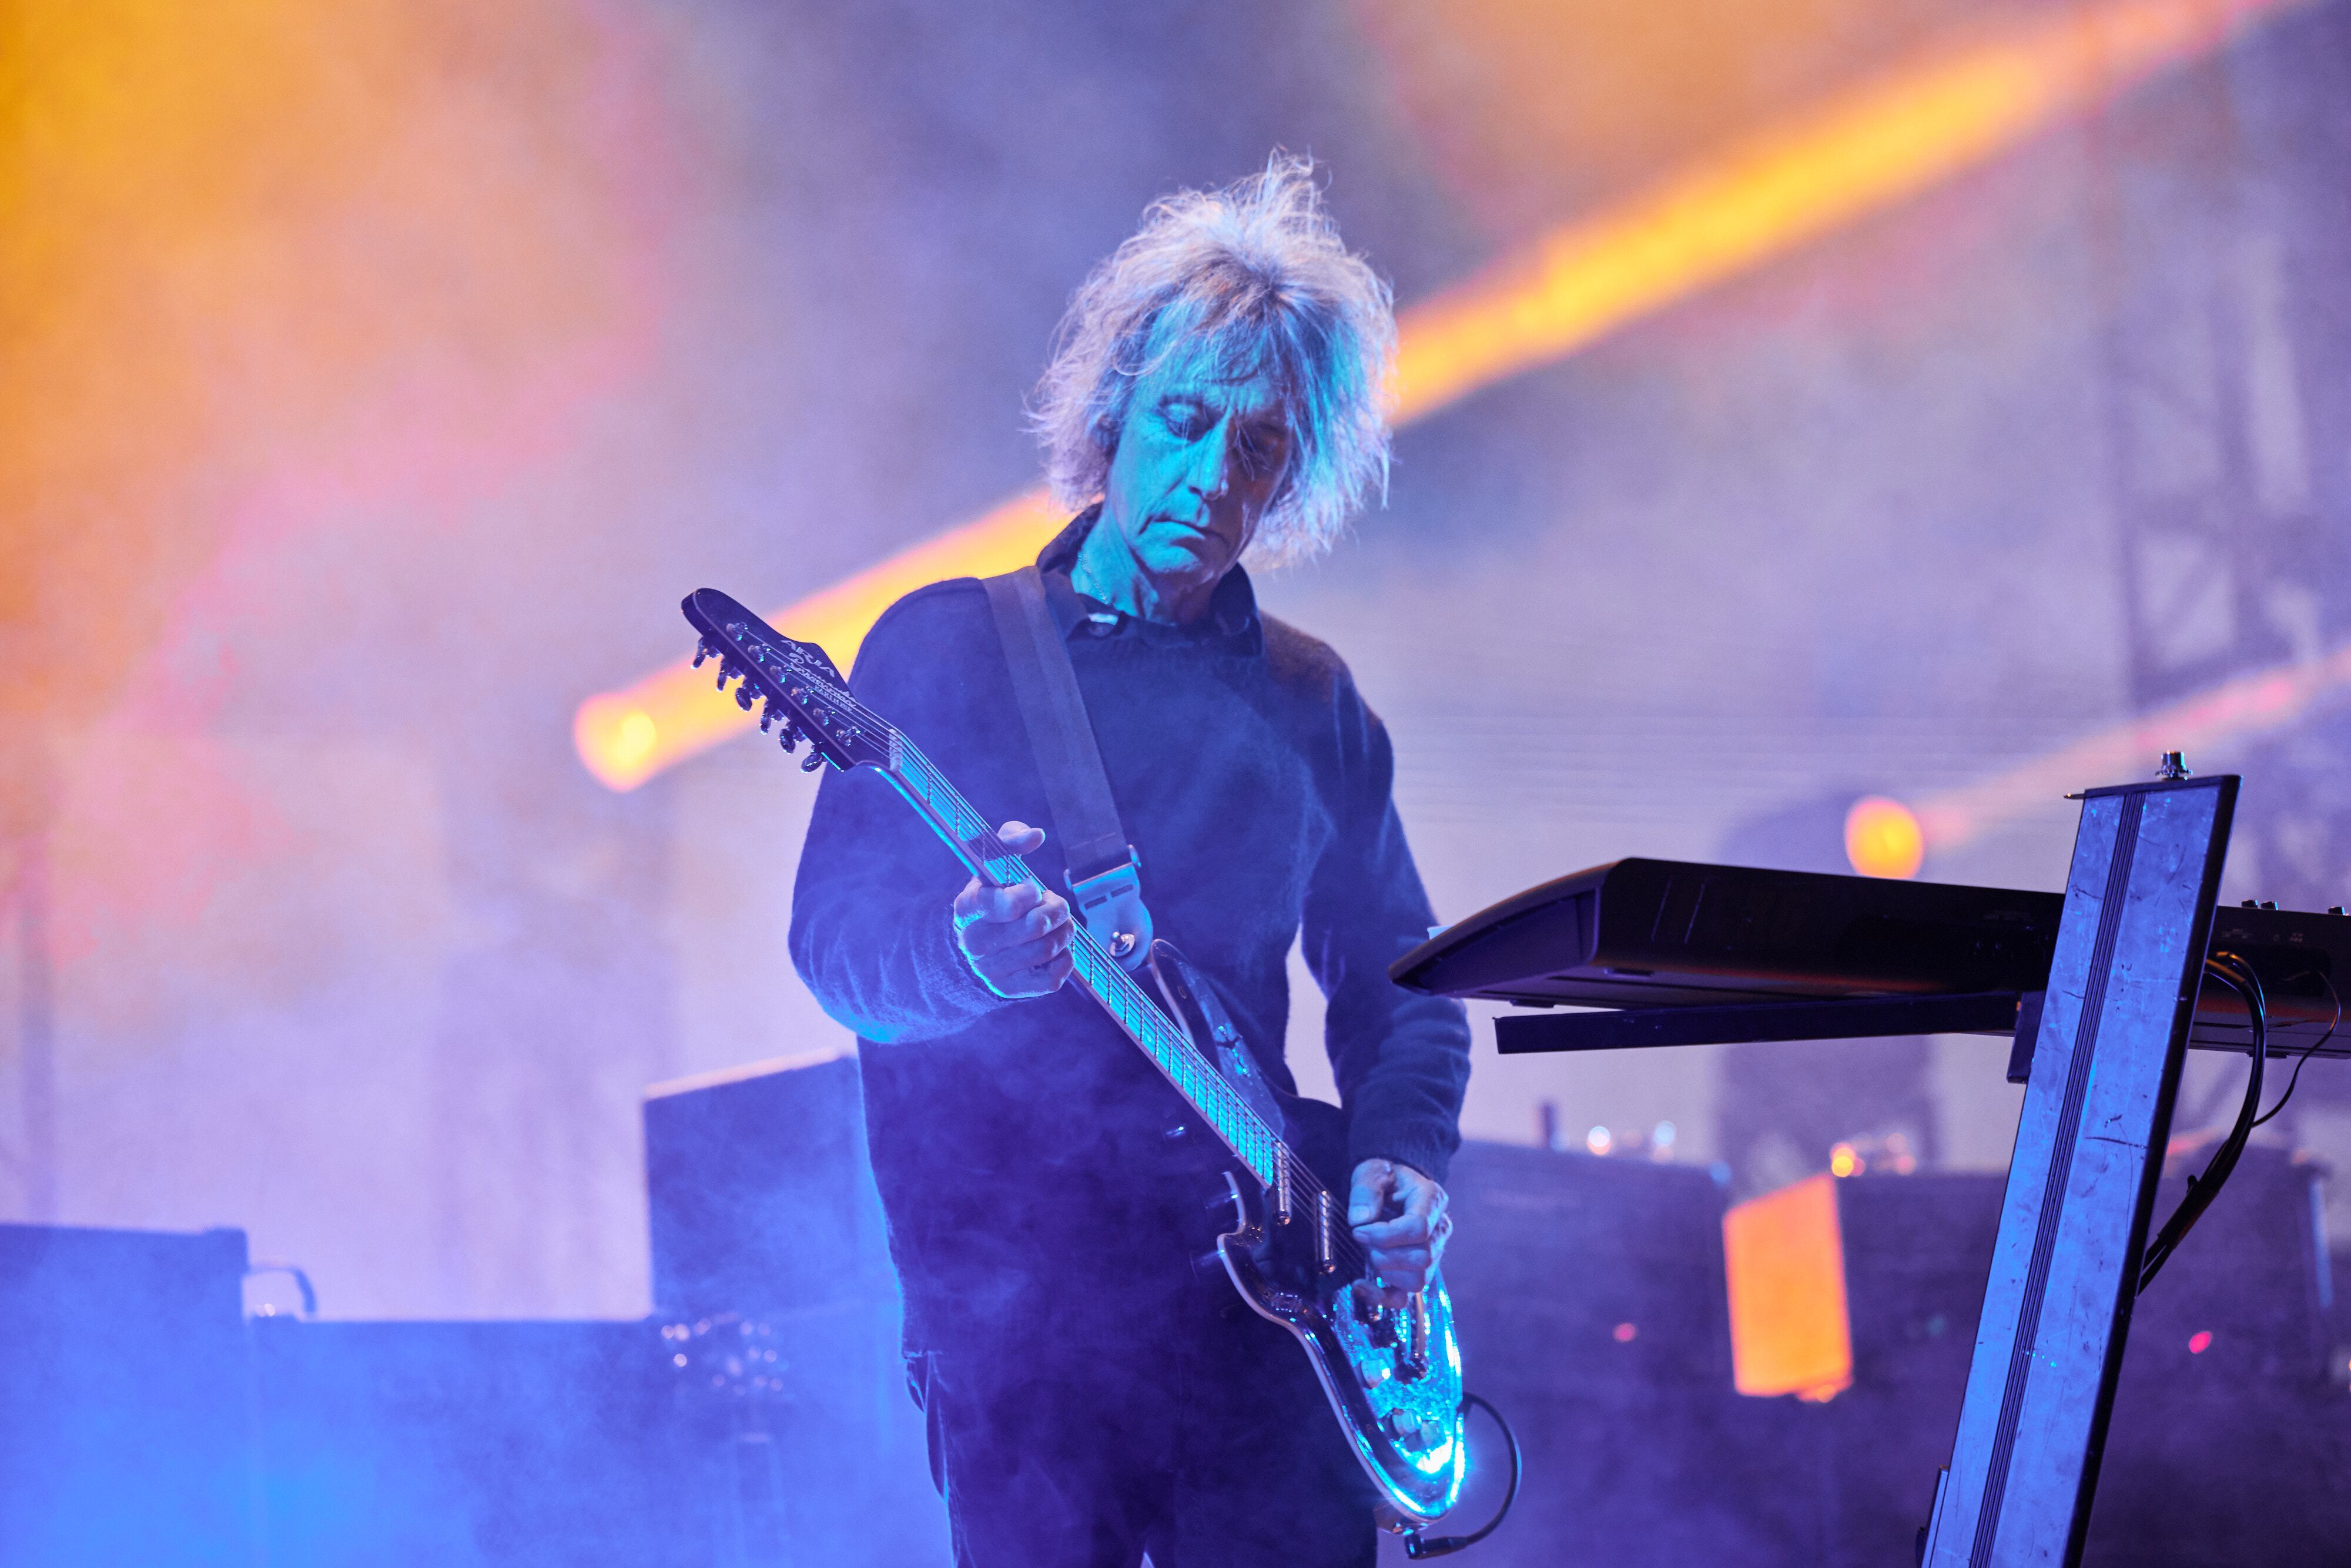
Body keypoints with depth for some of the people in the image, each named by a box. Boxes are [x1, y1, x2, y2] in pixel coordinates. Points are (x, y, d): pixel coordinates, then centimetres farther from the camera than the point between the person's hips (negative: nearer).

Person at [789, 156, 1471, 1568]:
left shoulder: (1310, 701, 15)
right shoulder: (949, 648, 4)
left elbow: (1400, 980, 19)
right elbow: (833, 935, -3)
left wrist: (1403, 1160, 0)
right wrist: (967, 959, -25)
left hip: (1260, 1280, 3)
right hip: (1013, 1282, -3)